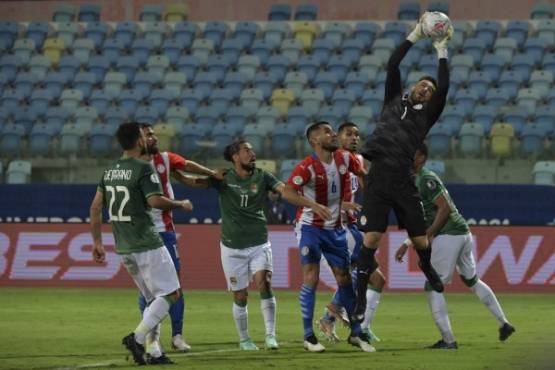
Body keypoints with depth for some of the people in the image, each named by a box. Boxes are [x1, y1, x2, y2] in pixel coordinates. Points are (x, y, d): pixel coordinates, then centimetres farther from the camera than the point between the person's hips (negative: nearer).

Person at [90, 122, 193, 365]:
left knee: (154, 299, 16)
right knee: (171, 294, -2)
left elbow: (96, 206, 11)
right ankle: (137, 338, -15)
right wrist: (180, 205, -3)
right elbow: (155, 201, -21)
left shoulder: (110, 170, 11)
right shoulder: (143, 168, -12)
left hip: (124, 248, 8)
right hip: (147, 245, -8)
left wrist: (97, 242, 16)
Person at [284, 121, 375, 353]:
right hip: (310, 227, -5)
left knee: (344, 278, 7)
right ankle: (308, 336, -3)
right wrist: (315, 206, -37)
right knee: (311, 278, -10)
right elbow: (287, 191, -26)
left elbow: (363, 174, 13)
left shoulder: (344, 159, -3)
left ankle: (356, 333, 16)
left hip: (335, 229, 5)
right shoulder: (307, 167, -20)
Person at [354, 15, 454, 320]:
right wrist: (414, 36, 12)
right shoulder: (394, 100, 19)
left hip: (403, 181, 1)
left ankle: (428, 270, 38)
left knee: (420, 240, 3)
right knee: (370, 239, -9)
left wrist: (442, 52, 7)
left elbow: (444, 88, 2)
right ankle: (361, 299, -4)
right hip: (377, 179, -1)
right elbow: (392, 66, 12)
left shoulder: (426, 113, 16)